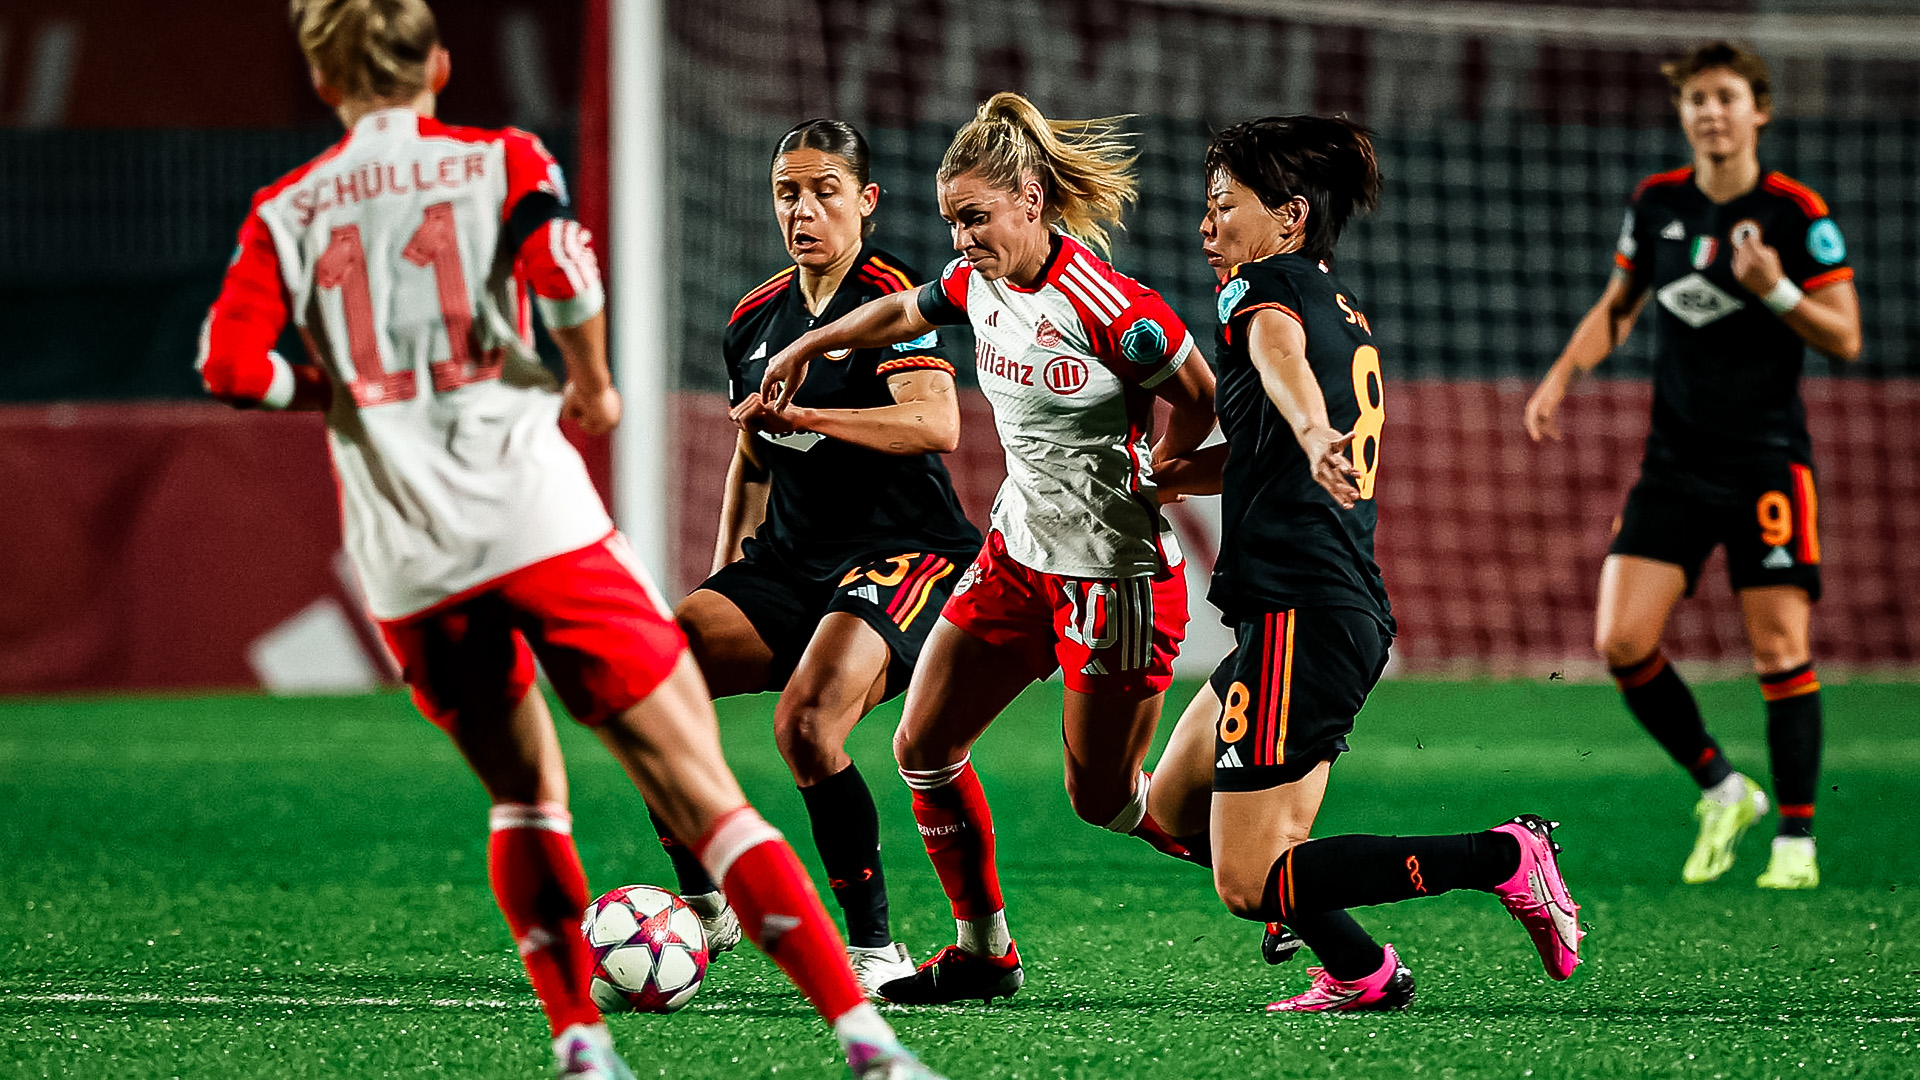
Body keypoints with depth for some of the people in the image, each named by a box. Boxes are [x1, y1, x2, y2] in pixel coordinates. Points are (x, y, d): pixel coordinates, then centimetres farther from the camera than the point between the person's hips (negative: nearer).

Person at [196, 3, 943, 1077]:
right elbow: (562, 270, -14)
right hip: (538, 523, -2)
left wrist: (340, 387, 17)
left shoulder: (285, 213, 12)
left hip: (407, 565, 2)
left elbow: (232, 365, -1)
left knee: (524, 799, 23)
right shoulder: (500, 161, 7)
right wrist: (594, 388, 2)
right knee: (702, 794, -4)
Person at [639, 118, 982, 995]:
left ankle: (873, 948, -18)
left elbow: (936, 425, -26)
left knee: (806, 721, -30)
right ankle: (704, 905, -3)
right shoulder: (755, 318, 13)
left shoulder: (889, 298, -9)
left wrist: (805, 412, -34)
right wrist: (725, 572, 19)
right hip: (790, 561, 7)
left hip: (903, 556, -7)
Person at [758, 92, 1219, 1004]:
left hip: (1117, 577, -8)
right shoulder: (977, 282, 0)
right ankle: (983, 951, 18)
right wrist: (808, 347, 30)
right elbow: (906, 312, 22)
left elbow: (1198, 397, -11)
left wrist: (1143, 493, -4)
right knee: (922, 749, 5)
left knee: (1103, 798, 0)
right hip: (1018, 554, 8)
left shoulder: (1101, 303, -23)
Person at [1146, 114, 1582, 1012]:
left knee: (1248, 884, -9)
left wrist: (1314, 439, -53)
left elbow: (1281, 358, -32)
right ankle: (1359, 973, 20)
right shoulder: (1342, 308, 22)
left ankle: (1502, 859, -12)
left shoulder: (1268, 288, -7)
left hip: (1298, 617, -10)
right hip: (1352, 614, 10)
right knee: (1174, 809, 21)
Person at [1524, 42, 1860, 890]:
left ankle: (1795, 838, 4)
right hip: (1674, 462, 4)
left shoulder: (1796, 213, -7)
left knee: (1780, 650, -7)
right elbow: (1618, 305, 21)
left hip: (1766, 462, -4)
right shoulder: (1657, 202, 6)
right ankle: (1720, 789, 12)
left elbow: (1845, 339, -6)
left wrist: (1776, 291, -23)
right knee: (1622, 643, -8)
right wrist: (1562, 375, 7)